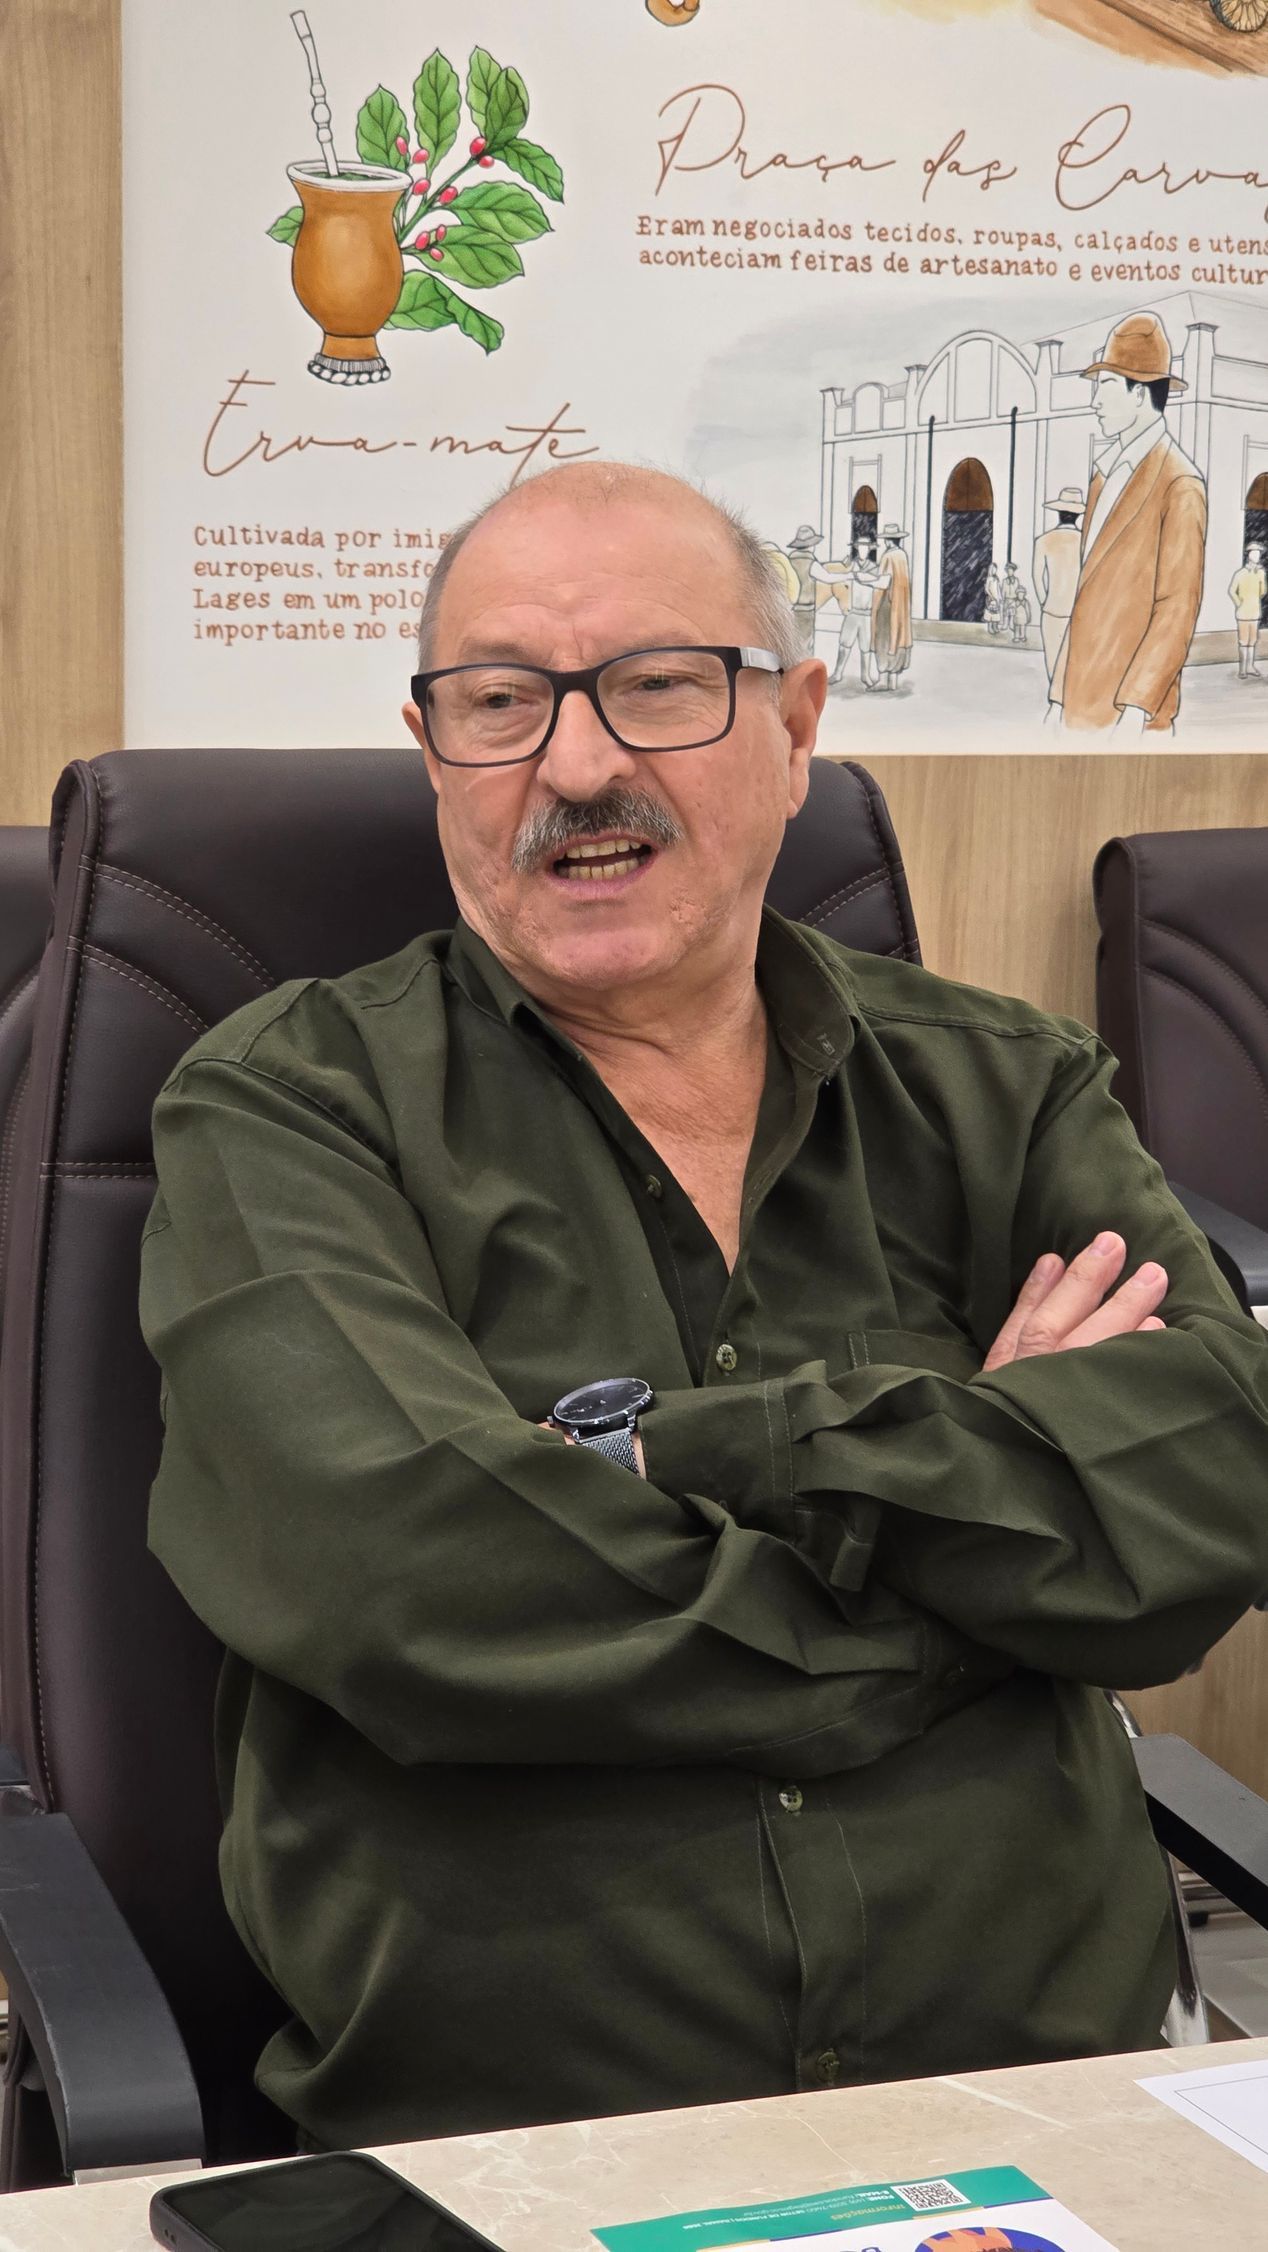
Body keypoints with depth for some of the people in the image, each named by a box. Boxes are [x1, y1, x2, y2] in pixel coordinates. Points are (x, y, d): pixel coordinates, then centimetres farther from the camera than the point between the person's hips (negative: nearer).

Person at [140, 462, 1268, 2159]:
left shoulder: (1001, 1094, 14)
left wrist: (678, 1456, -10)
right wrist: (992, 1488, -4)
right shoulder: (284, 1111, 5)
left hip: (1036, 2091, 2)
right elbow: (399, 1580, -12)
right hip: (484, 2132, -2)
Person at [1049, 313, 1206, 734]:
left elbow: (1178, 609, -14)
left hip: (1131, 718, -7)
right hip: (1083, 713, 8)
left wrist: (1136, 709, -18)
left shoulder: (1178, 484, -9)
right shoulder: (1105, 475, 17)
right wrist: (1059, 699, 15)